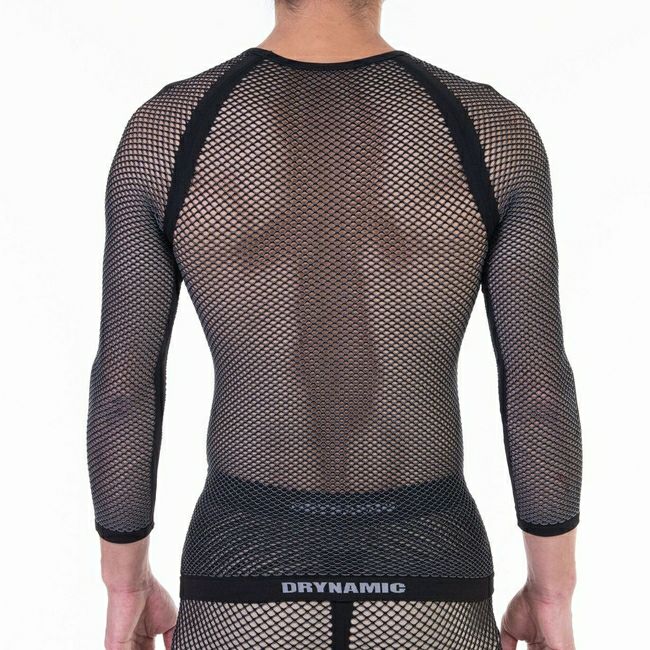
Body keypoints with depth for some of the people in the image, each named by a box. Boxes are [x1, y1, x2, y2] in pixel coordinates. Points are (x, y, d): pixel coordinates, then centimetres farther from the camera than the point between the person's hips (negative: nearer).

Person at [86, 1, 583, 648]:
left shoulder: (164, 131, -10)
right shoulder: (495, 131, -10)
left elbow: (123, 387, -6)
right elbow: (539, 390, -8)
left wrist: (125, 584, 10)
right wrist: (554, 593, 8)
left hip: (252, 584, 0)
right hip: (424, 592, 1)